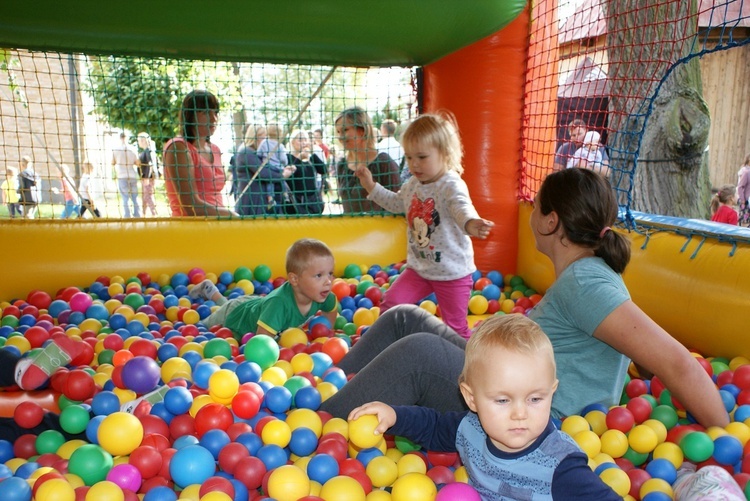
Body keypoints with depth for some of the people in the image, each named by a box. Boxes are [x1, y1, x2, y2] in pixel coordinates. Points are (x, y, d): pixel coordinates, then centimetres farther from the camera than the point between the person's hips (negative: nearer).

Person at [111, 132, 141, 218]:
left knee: (125, 199, 1)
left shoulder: (115, 149, -2)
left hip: (122, 176, -1)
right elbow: (138, 163, 0)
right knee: (135, 199, 7)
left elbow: (113, 163, 4)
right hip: (133, 176, 1)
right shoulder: (132, 149, 0)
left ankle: (127, 217, -3)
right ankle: (137, 216, 7)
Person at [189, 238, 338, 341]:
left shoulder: (323, 296, -28)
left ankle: (212, 292, 55)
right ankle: (207, 290, 42)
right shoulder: (279, 303, -49)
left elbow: (331, 307, -5)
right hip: (234, 316, -6)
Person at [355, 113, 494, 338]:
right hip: (419, 267, 6)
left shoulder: (452, 185, -22)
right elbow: (396, 203, 23)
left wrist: (471, 224, -65)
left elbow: (461, 208, -43)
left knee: (456, 327, 6)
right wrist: (371, 186, 17)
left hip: (453, 272, -6)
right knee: (390, 303, 0)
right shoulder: (413, 184, 3)